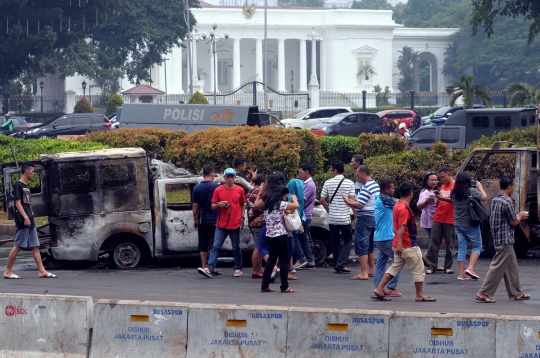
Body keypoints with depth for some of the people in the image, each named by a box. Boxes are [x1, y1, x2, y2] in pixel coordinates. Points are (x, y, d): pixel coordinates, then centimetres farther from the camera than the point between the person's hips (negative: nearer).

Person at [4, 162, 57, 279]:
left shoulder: (26, 186, 18)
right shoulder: (18, 185, -8)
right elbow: (18, 203, -16)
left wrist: (31, 217, 18)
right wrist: (25, 217, -23)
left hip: (30, 222, 9)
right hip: (23, 222, -9)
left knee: (35, 246, 4)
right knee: (17, 246, -7)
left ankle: (42, 271, 1)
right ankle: (8, 271, -2)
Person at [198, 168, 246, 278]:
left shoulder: (240, 190, 4)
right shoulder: (218, 190, 2)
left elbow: (243, 205, 16)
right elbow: (213, 206, 6)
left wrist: (242, 217, 5)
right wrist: (218, 205, -15)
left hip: (235, 224, 0)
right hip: (221, 224, 0)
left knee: (236, 248, 9)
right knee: (216, 246, -7)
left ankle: (238, 269, 21)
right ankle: (209, 269, -15)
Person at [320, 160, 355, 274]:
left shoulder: (328, 183, -1)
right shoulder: (349, 183, -6)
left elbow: (322, 200, 0)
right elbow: (352, 200, -10)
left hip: (332, 218, 2)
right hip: (345, 218, -2)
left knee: (335, 242, 13)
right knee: (347, 241, 7)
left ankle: (337, 265, 16)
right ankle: (340, 264, -7)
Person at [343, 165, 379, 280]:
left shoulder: (366, 188, -19)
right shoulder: (376, 185, 13)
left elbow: (359, 205, -24)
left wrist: (348, 202, -7)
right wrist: (353, 202, 14)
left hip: (365, 219, -10)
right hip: (374, 218, 10)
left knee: (361, 246, -7)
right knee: (369, 246, 19)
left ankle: (364, 273, -10)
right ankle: (371, 270, 25)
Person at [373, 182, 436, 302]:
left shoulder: (397, 206, 11)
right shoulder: (405, 209, -20)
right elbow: (401, 227, -26)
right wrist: (399, 244, -29)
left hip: (400, 246, 9)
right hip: (409, 245, -9)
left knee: (395, 267, 13)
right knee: (418, 269, 2)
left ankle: (379, 289, 6)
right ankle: (420, 295, 9)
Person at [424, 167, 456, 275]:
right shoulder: (442, 186, 18)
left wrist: (443, 198, -21)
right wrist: (437, 199, 2)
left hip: (450, 220, -6)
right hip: (437, 220, 6)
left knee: (449, 244, 1)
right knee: (434, 243, 1)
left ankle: (448, 266, 7)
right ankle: (431, 265, 2)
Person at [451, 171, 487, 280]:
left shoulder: (453, 193, 0)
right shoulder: (471, 192, -17)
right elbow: (485, 197, -8)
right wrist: (480, 187, 9)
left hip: (458, 224, 5)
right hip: (470, 224, -5)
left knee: (461, 248, 10)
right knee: (477, 246, 8)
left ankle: (461, 273, 9)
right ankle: (470, 268, -7)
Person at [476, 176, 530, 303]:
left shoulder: (494, 201, 9)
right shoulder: (507, 202, -18)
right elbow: (513, 222, -14)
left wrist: (518, 216, 18)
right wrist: (520, 216, 7)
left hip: (497, 238, 10)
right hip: (505, 240, -10)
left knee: (511, 267, 16)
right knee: (498, 267, -5)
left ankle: (516, 293, 22)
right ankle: (484, 293, -5)